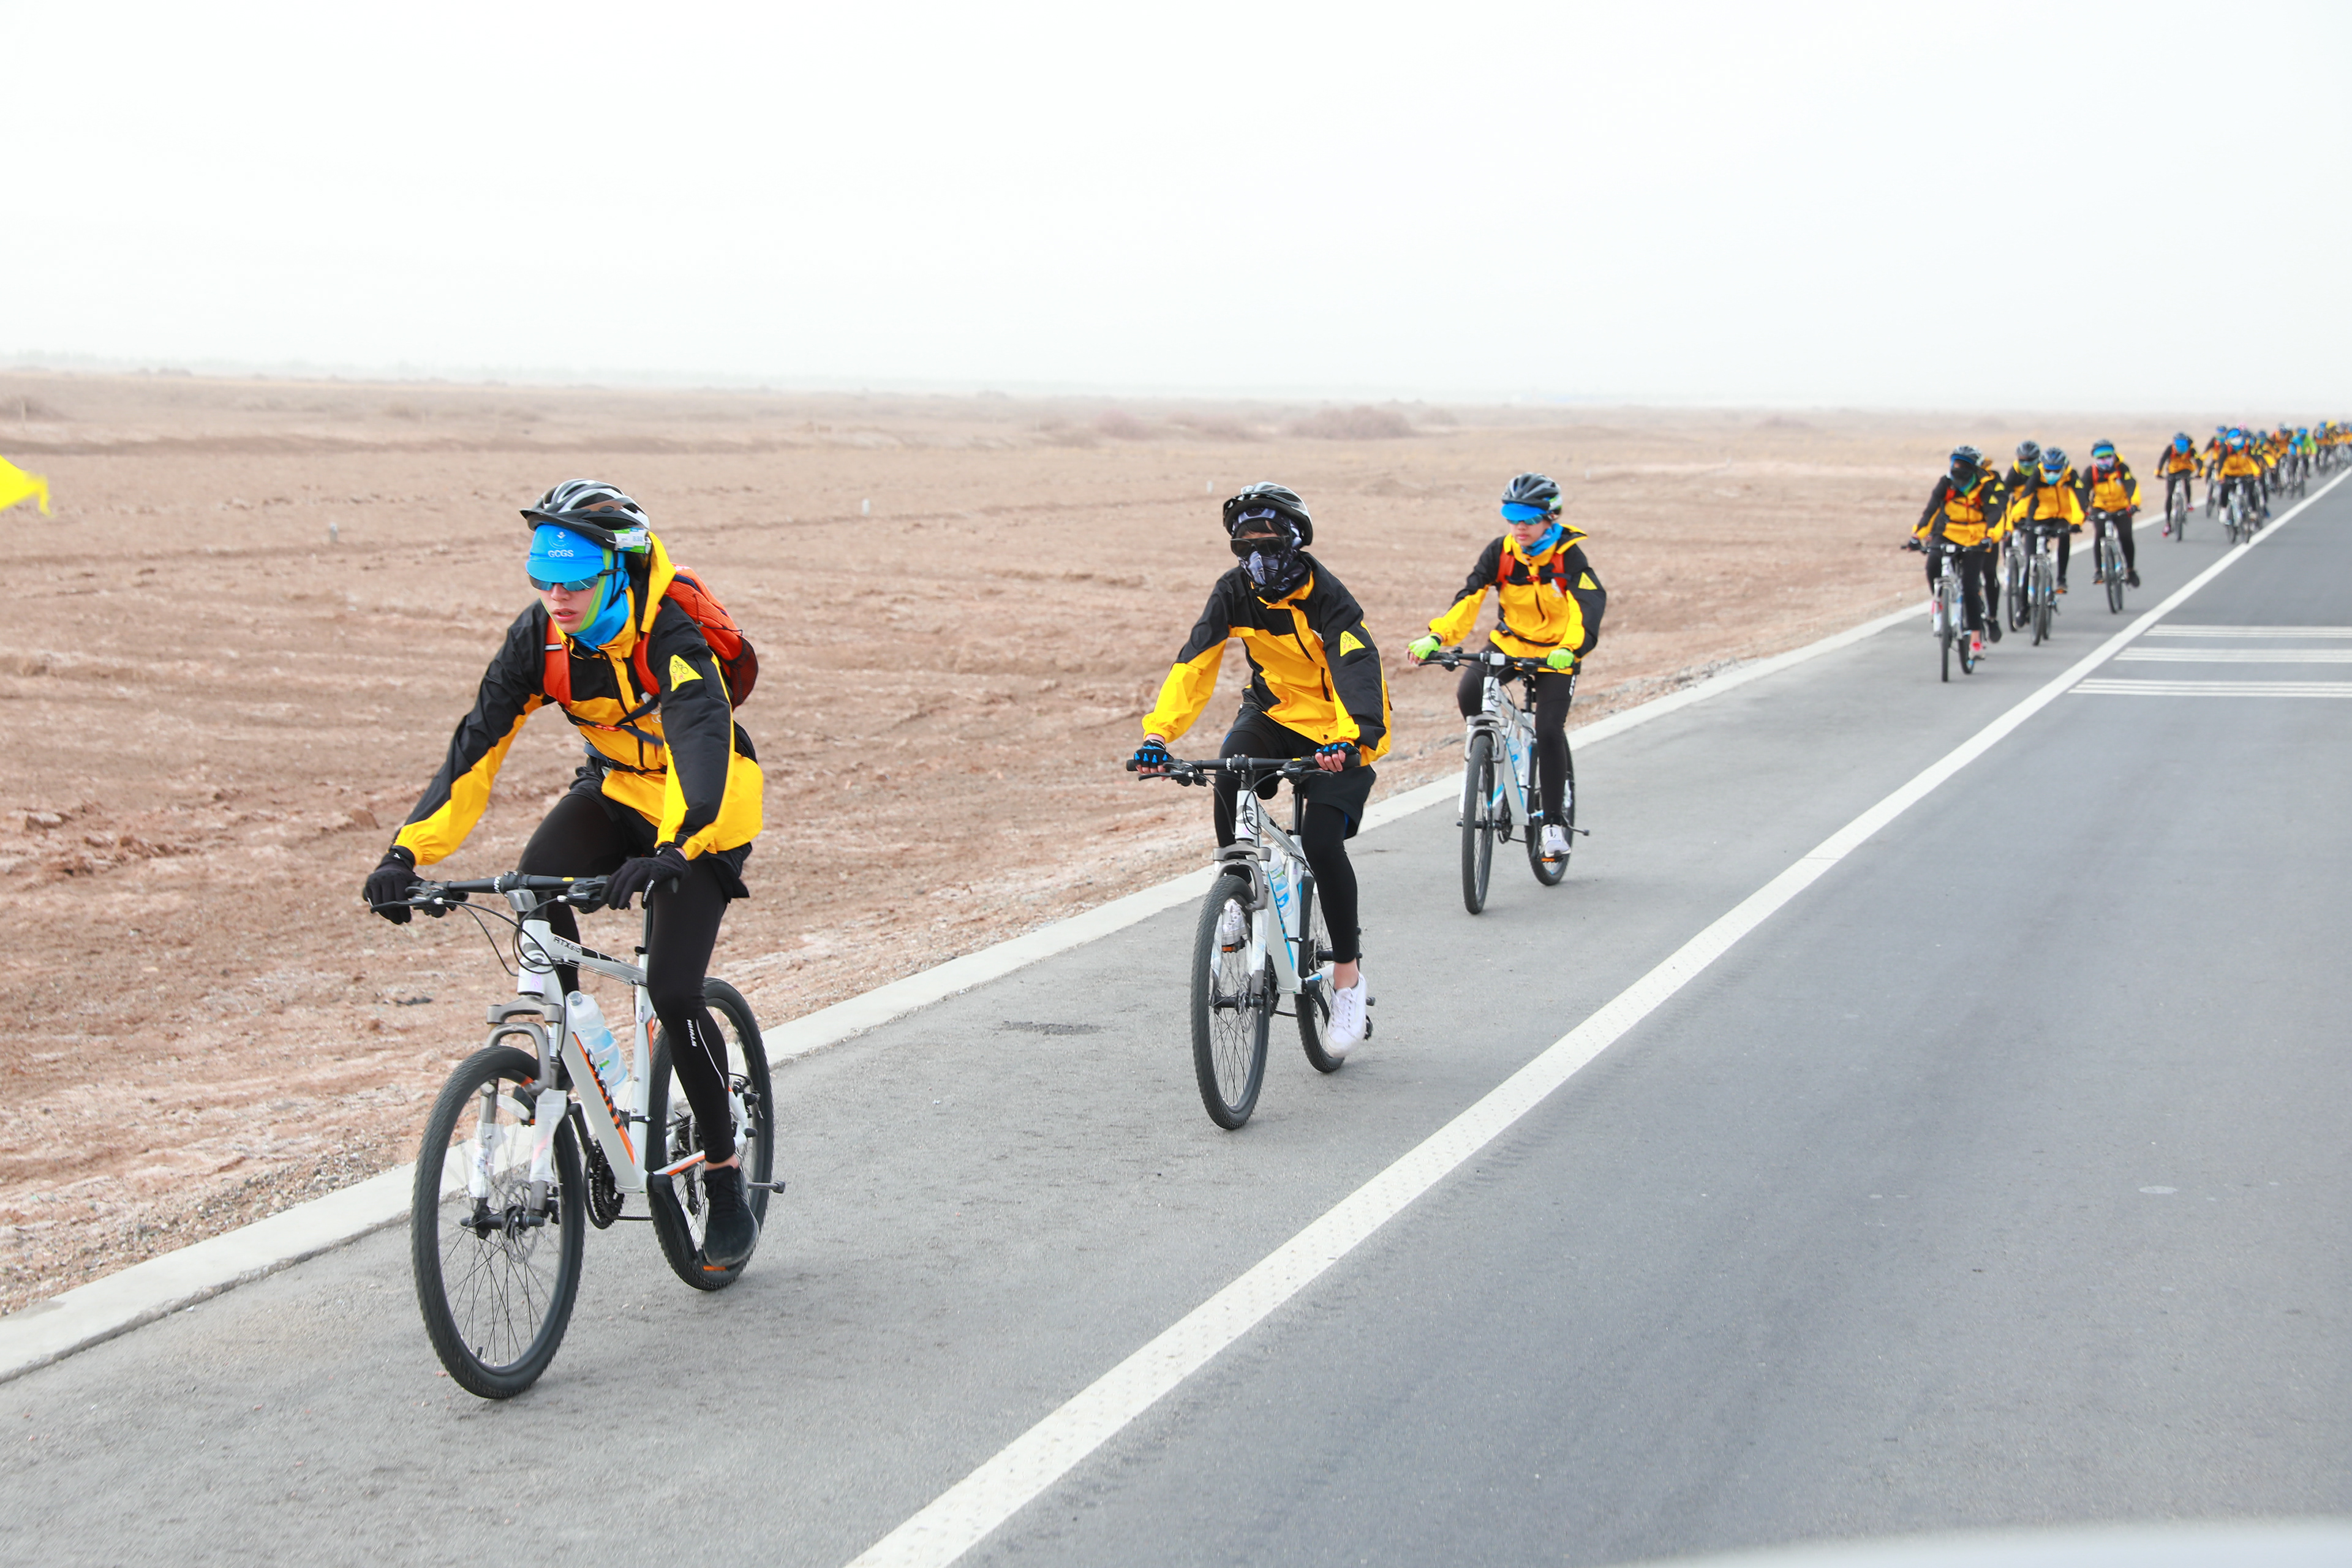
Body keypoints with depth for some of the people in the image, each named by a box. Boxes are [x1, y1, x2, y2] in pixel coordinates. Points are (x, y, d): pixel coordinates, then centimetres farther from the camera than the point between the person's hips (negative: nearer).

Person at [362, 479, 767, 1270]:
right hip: (617, 787, 5)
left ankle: (726, 1177, 2)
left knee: (672, 991, -17)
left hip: (702, 803, -5)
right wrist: (407, 850, -33)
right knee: (537, 880, -29)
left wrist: (670, 851, -64)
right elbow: (477, 745, -20)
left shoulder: (670, 631, -31)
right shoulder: (539, 637, -16)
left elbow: (702, 743, -46)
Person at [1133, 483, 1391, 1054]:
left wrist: (1349, 739, -56)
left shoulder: (1328, 598, -23)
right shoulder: (1235, 592, -10)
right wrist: (1159, 732, -34)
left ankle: (1348, 972, -2)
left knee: (1322, 840, -20)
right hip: (1274, 712, 4)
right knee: (1232, 766, -30)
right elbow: (1195, 663, -19)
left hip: (1336, 734, -4)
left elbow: (1357, 670, -37)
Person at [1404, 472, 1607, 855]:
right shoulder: (1500, 551, -10)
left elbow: (1590, 603, -31)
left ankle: (1554, 821, 0)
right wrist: (1435, 638, -33)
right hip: (1509, 643, 3)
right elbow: (1469, 597, -17)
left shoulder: (1568, 555, -18)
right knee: (1469, 693, -25)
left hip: (1555, 654, -3)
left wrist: (1570, 649, -49)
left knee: (1548, 732, -16)